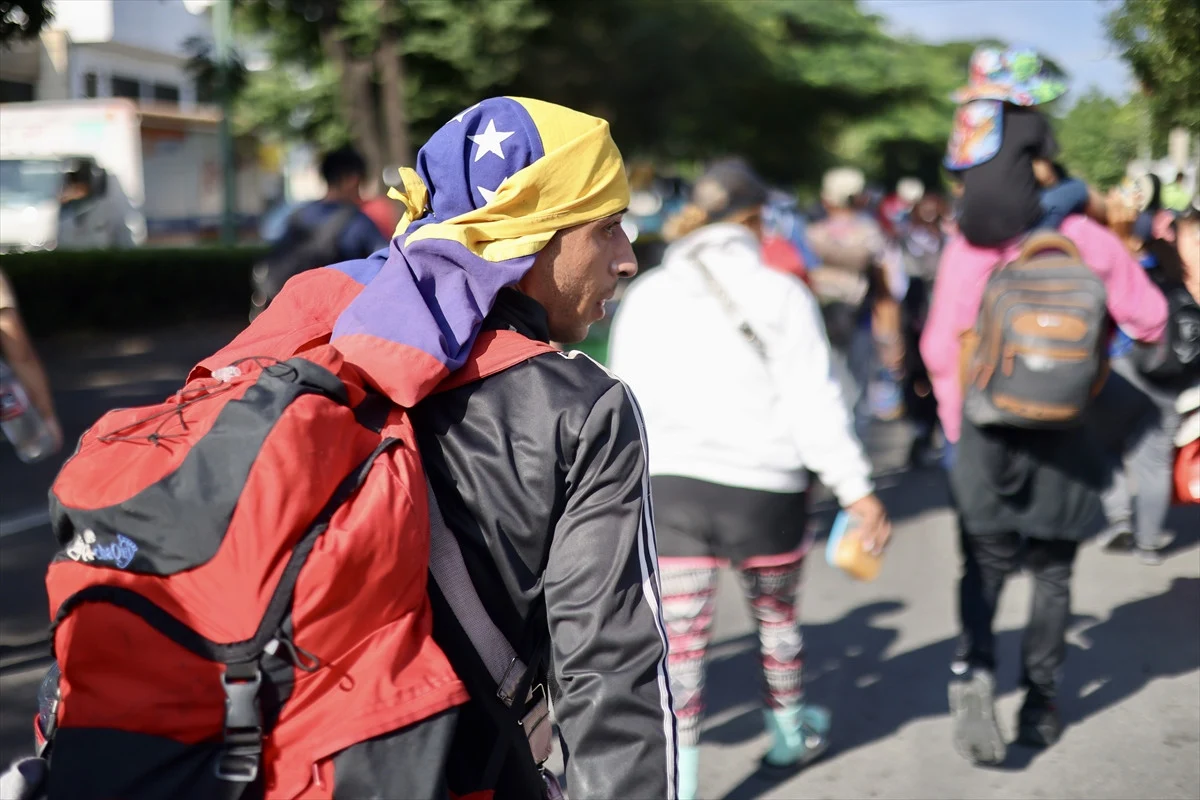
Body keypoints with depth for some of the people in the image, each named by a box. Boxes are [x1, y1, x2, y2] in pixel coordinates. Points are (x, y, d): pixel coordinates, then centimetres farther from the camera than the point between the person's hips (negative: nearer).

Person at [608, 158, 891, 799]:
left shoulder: (645, 296, 4)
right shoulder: (781, 294, -5)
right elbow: (813, 403, -9)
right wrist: (856, 488, -5)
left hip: (667, 483, 1)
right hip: (763, 485, -1)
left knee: (680, 637, 2)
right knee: (776, 613, 22)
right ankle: (790, 733, 42)